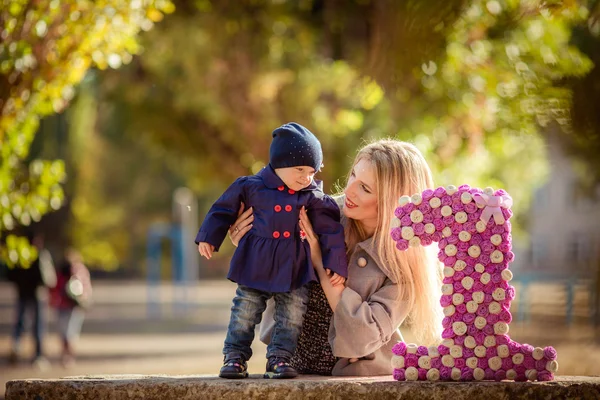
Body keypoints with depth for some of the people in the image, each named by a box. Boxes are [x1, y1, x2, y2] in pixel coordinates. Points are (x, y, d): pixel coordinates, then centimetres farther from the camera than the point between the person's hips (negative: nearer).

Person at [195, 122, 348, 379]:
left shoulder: (313, 197, -4)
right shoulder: (251, 186, -6)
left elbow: (331, 230, -2)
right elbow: (224, 209, 5)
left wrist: (337, 264, -6)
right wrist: (208, 238, 7)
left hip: (293, 269, 1)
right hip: (255, 266, -1)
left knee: (292, 315, 1)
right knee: (245, 312, 2)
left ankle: (279, 358, 9)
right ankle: (235, 357, 9)